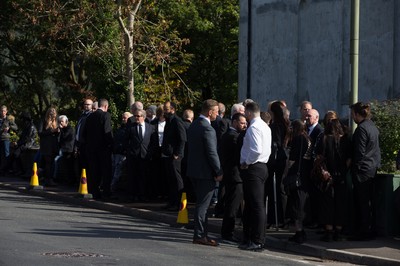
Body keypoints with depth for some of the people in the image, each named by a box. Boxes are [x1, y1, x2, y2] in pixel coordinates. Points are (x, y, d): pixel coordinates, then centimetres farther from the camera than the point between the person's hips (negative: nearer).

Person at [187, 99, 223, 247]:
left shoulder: (193, 125, 10)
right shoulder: (207, 129, -19)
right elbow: (212, 153, -20)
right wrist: (219, 172, -11)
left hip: (194, 170, 9)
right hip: (205, 172, -9)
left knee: (201, 203, 15)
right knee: (202, 204, -4)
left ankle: (201, 234, 19)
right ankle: (200, 235, -2)